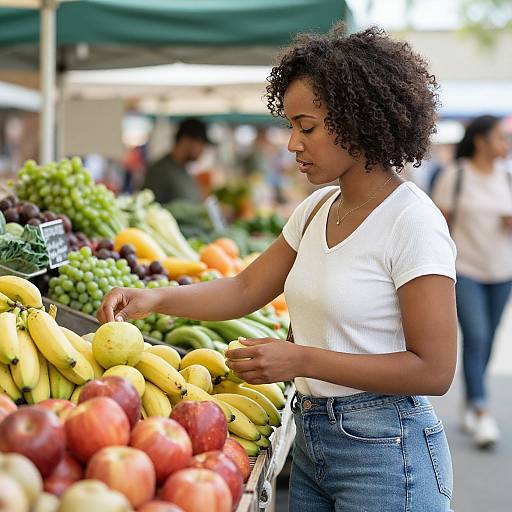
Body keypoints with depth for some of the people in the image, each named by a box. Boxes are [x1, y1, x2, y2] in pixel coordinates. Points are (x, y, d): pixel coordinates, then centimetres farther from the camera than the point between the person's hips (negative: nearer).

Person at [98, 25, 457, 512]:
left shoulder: (411, 222, -18)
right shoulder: (316, 208, 6)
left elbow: (433, 371, -19)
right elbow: (246, 289, 10)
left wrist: (301, 360, -21)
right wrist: (155, 298, -6)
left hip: (383, 451, -7)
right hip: (310, 437, 7)